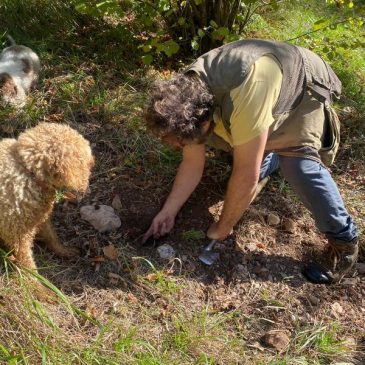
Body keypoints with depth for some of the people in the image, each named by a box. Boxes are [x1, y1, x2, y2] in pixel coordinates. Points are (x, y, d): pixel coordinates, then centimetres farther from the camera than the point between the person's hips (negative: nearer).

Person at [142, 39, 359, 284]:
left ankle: (345, 241, -11)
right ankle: (277, 152, 38)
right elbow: (192, 164, -10)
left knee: (299, 161, -28)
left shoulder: (244, 97, -46)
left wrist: (223, 228, -25)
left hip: (304, 88, -6)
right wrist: (168, 213, -13)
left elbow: (246, 176, -38)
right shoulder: (186, 96, -22)